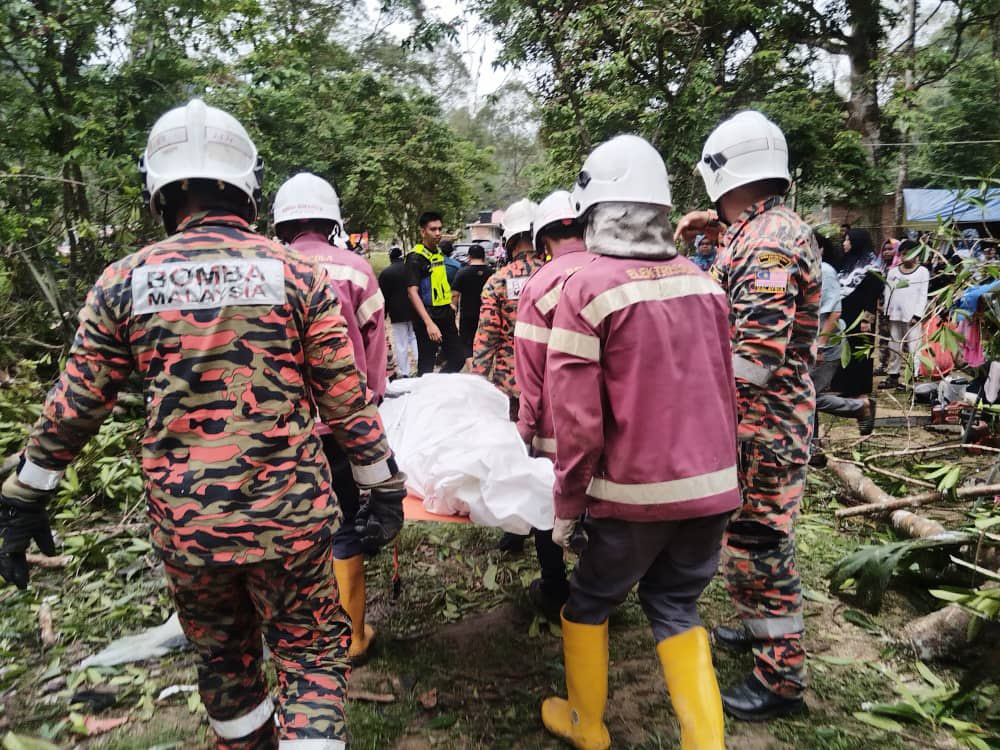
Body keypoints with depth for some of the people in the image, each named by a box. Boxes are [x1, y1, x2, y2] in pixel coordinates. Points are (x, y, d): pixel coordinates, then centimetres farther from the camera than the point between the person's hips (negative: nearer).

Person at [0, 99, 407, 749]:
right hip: (288, 515, -2)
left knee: (223, 658, 25)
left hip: (184, 524, 3)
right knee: (312, 654, 14)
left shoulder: (124, 283, -1)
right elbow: (345, 398, -7)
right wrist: (385, 486, 4)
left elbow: (74, 406, 4)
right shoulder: (295, 273, -6)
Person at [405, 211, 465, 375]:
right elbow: (412, 292, -21)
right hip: (427, 318, -8)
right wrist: (429, 323, -27)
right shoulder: (416, 257, -13)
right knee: (426, 367, 1)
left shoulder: (439, 254, 12)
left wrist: (449, 303, 16)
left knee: (458, 358, 10)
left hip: (445, 315, 8)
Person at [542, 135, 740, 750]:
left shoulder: (588, 287, -14)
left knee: (589, 603, 19)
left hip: (636, 493, -5)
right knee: (677, 607, 22)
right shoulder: (702, 281, 3)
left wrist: (568, 504, -4)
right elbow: (724, 392, 10)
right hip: (712, 486, 5)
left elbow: (578, 417, -16)